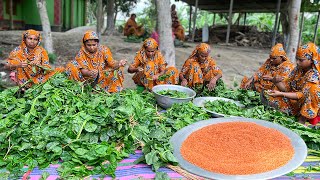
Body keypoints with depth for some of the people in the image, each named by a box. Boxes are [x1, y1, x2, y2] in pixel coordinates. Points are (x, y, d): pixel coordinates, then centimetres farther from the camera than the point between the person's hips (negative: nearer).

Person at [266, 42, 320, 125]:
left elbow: (303, 95, -28)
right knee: (271, 99, -11)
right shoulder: (298, 69, -1)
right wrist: (277, 82, -23)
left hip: (307, 108, -5)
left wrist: (281, 94, -35)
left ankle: (301, 122, -24)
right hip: (294, 101, 5)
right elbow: (287, 87, -1)